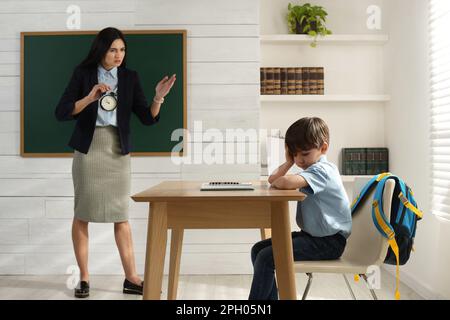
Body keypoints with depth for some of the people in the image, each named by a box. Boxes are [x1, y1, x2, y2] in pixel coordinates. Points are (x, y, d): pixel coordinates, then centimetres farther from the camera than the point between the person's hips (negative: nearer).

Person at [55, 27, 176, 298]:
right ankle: (84, 278, 16)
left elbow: (148, 118, 0)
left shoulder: (130, 77, 5)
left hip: (118, 150, 2)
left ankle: (131, 278, 9)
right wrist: (90, 97, -20)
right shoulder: (83, 73, 0)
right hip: (88, 148, -1)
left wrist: (158, 98, -18)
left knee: (121, 215, 3)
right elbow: (61, 113, -7)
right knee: (82, 213, 3)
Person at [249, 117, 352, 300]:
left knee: (266, 258, -21)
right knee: (258, 249, 2)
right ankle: (269, 297, 9)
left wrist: (276, 183, -15)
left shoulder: (322, 170, -18)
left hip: (328, 241, -10)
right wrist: (289, 162, 3)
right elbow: (272, 180, 16)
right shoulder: (311, 168, 14)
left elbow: (286, 182, -37)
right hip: (310, 234, 10)